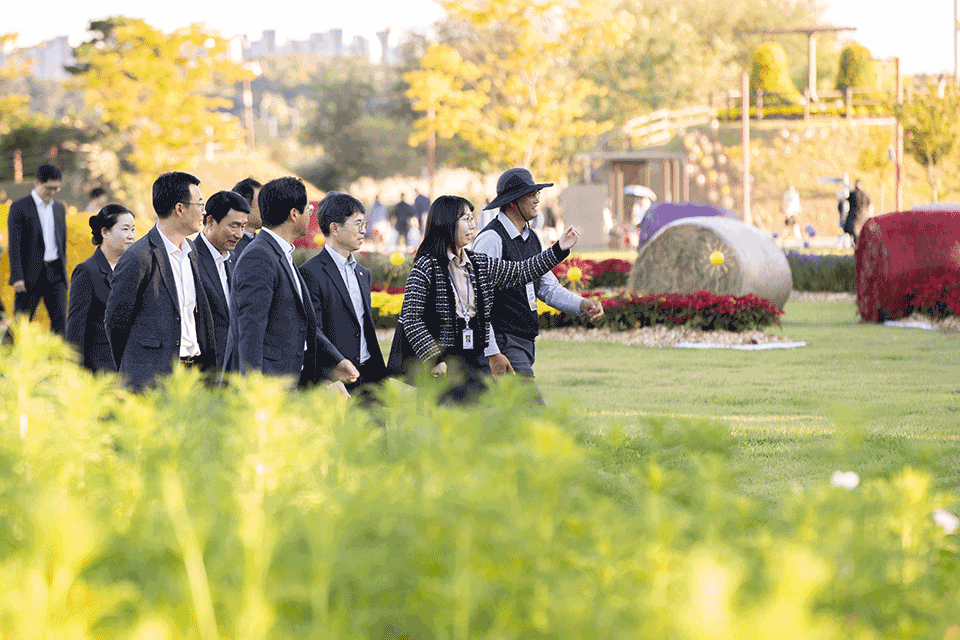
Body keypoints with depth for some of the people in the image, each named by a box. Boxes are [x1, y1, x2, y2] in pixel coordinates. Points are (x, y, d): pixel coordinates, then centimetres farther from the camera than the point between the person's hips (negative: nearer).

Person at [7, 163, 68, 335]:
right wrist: (17, 277, -16)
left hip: (55, 274, 5)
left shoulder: (59, 208, 14)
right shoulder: (19, 208, -5)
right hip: (30, 274, -5)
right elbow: (14, 245, -9)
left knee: (60, 321, -4)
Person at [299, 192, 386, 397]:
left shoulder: (362, 274, 20)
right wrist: (338, 362, -28)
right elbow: (313, 330, -15)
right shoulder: (311, 272, -7)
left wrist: (380, 375, 18)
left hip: (368, 378, 7)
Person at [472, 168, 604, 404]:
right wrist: (492, 353, -21)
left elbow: (549, 288, 17)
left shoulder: (531, 239, 15)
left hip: (525, 344, 9)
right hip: (502, 344, -9)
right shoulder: (491, 239, -14)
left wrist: (583, 305, -2)